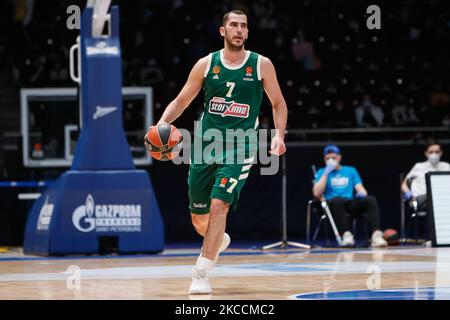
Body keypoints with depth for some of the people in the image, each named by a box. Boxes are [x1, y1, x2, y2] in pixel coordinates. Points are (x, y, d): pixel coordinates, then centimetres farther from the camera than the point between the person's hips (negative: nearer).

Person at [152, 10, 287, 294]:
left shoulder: (261, 65, 0)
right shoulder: (206, 64, 3)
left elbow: (278, 103, 9)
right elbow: (181, 101, 8)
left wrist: (279, 135, -7)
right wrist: (162, 123, -11)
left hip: (239, 147, -3)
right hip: (205, 143, 3)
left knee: (219, 205, -21)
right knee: (199, 217, 9)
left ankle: (201, 275, -15)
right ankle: (218, 240, 45)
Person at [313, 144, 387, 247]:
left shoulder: (351, 171, 24)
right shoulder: (322, 172, 16)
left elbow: (360, 189, 14)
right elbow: (317, 193, -1)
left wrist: (362, 193, -11)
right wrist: (326, 173, -2)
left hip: (351, 203, 3)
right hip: (332, 204, -3)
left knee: (371, 199, -28)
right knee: (337, 200, -40)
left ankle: (376, 235, -44)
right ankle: (346, 235, -47)